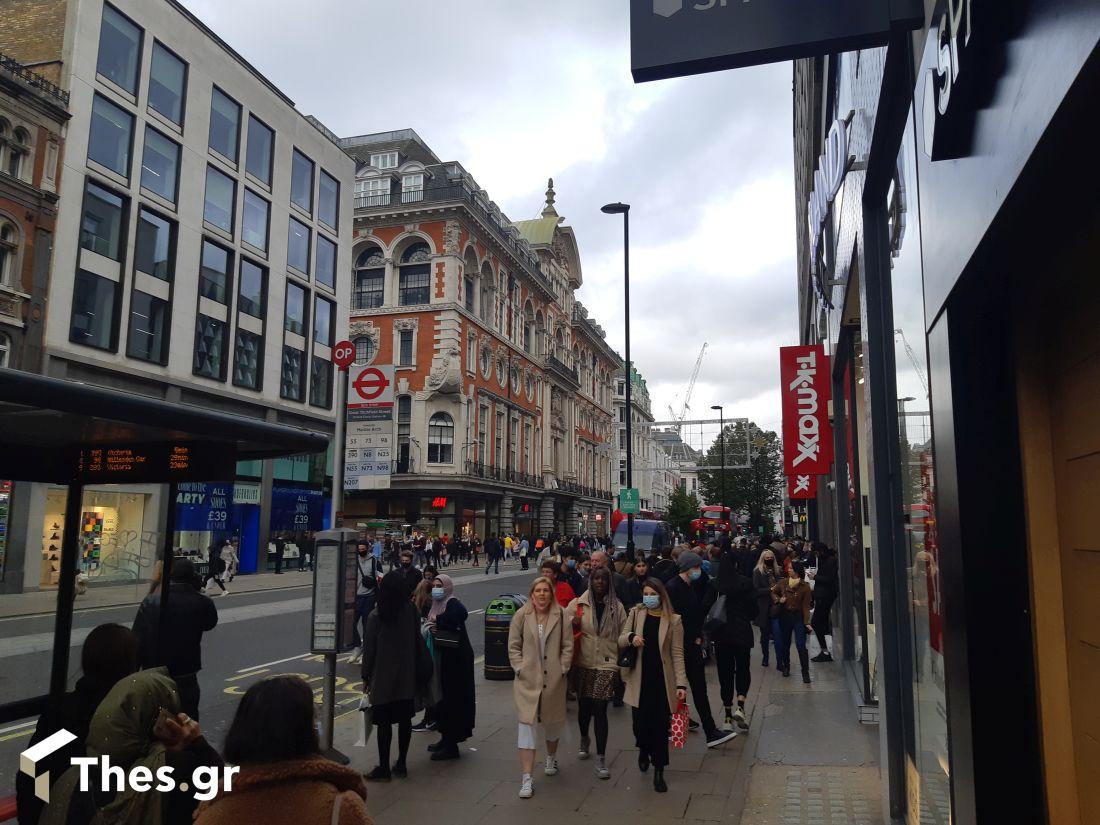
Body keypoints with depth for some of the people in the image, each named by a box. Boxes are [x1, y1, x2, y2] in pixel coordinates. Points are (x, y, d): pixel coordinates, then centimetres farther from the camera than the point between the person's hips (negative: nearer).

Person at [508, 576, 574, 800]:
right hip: (527, 680, -1)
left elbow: (568, 645, 0)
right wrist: (520, 669, -6)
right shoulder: (521, 615, -4)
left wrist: (562, 669, -5)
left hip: (554, 680, 1)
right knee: (527, 725, -6)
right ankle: (527, 778, -1)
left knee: (552, 722, 19)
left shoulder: (561, 615, -4)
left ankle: (551, 758, 47)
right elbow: (513, 646, 1)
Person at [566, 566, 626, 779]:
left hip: (606, 665, -1)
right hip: (583, 664, 1)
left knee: (600, 710, -6)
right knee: (584, 706, 14)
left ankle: (601, 759, 5)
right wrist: (573, 624, -17)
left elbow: (622, 637, 6)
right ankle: (584, 739, 44)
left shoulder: (617, 607, 2)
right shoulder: (577, 604, 0)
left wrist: (621, 666, 4)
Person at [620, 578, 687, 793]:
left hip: (662, 681, -2)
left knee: (660, 727, 2)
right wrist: (631, 637, -19)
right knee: (640, 723, 6)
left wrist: (681, 684, -10)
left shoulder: (673, 621, -4)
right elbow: (621, 641, 4)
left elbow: (677, 654, -4)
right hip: (640, 680, 2)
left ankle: (659, 773, 20)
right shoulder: (636, 614, 3)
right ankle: (644, 750, 41)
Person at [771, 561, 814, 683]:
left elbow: (806, 606, -9)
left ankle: (805, 672, -1)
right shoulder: (782, 582, 0)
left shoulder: (805, 587, -9)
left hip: (798, 617, -4)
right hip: (785, 616, 4)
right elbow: (773, 593, 15)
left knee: (801, 645, -9)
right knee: (785, 643, 14)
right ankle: (786, 667, 32)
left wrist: (807, 622, -14)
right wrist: (778, 599, -6)